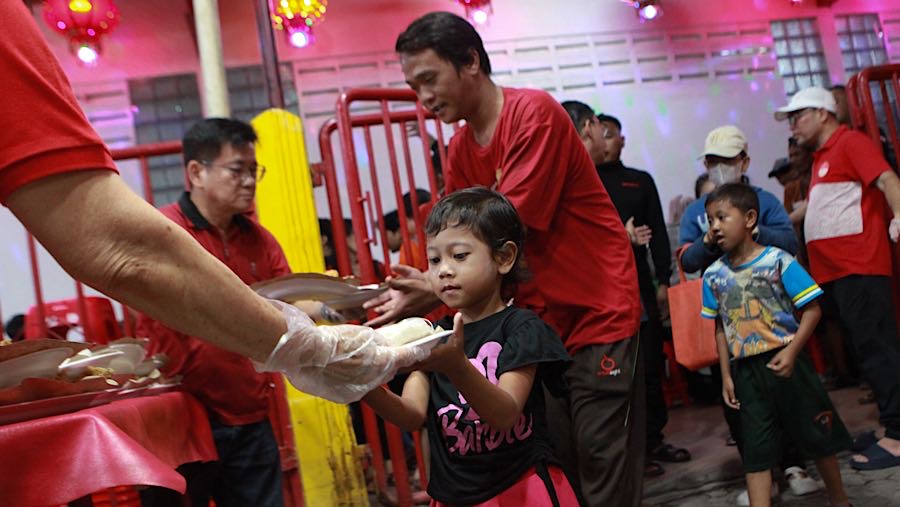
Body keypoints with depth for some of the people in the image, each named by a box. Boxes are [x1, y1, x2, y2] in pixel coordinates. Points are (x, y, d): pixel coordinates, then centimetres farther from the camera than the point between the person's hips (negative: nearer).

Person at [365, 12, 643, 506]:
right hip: (539, 322, 7)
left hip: (597, 313, -7)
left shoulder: (534, 113, -15)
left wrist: (436, 288, -22)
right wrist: (416, 293, -13)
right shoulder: (459, 152, 7)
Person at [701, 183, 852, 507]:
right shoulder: (713, 275, 1)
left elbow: (812, 309, -11)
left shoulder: (778, 260, -11)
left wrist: (791, 351, -22)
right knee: (755, 449, 4)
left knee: (816, 435, 13)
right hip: (746, 370, 3)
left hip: (784, 361, -2)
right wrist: (726, 375, 5)